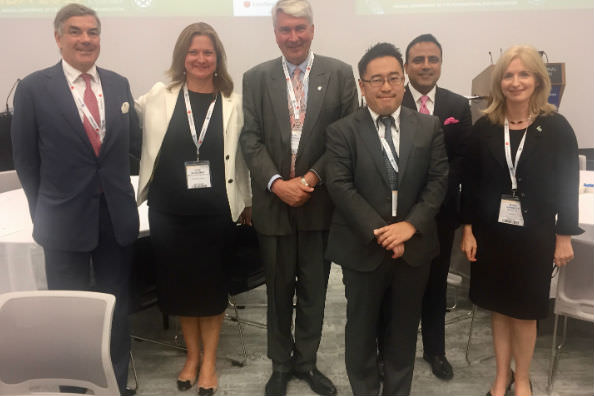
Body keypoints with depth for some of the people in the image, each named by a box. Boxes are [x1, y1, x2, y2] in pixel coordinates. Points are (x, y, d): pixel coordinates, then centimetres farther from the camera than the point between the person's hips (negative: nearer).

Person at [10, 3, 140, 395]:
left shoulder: (119, 84, 5)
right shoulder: (33, 88, -5)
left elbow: (134, 144, 9)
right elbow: (26, 160, -1)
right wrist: (43, 213, 2)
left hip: (117, 216, 3)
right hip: (65, 220, -3)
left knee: (117, 309, 15)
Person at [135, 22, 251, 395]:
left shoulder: (233, 103, 1)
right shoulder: (159, 97, 1)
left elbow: (242, 157, 6)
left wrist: (248, 201, 10)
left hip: (216, 212, -1)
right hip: (169, 212, 1)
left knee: (212, 284, 10)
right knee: (179, 284, 12)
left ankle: (209, 360, 28)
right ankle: (192, 354, 34)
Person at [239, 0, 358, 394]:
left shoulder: (340, 74, 1)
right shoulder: (256, 78, 4)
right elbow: (251, 138, -1)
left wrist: (311, 178, -14)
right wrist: (276, 183, -14)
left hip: (320, 201, 0)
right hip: (274, 202, 1)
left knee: (314, 289, 12)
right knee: (279, 290, 14)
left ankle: (306, 360, 31)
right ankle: (281, 364, 31)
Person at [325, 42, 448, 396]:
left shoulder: (429, 127, 4)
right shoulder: (342, 131, -4)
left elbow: (438, 180, -1)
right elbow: (340, 186, -11)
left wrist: (410, 225, -14)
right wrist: (378, 232, -17)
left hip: (414, 246, 2)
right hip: (363, 247, -2)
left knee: (404, 327, 16)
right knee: (362, 328, 13)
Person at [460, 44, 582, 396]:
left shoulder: (556, 127, -6)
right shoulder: (485, 127, -2)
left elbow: (568, 185, -4)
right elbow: (471, 183, 0)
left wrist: (564, 236, -5)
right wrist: (468, 230, -2)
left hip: (535, 234, -2)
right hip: (491, 231, 2)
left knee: (524, 310, 10)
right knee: (499, 307, 13)